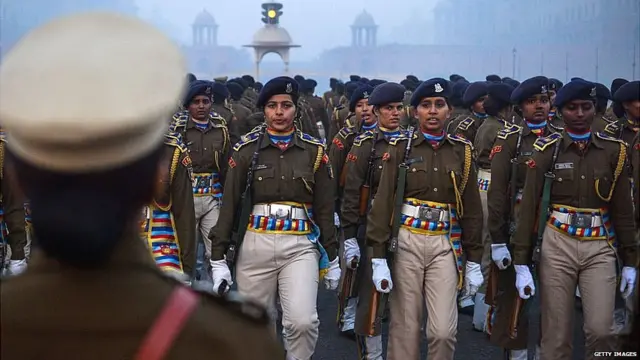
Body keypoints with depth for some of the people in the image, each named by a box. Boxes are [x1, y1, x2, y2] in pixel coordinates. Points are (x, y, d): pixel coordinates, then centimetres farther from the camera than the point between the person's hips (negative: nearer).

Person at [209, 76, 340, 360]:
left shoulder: (315, 151, 3)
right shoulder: (246, 149, 1)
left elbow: (324, 208, 8)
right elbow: (229, 204, 3)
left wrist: (331, 257, 9)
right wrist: (218, 257, -1)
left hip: (301, 246, 0)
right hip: (255, 245, 0)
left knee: (303, 321, -17)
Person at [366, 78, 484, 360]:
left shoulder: (462, 151, 6)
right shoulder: (400, 148, -1)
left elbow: (472, 208, 9)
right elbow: (383, 202, -4)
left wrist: (474, 261, 7)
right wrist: (378, 257, -10)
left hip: (446, 245, 1)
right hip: (406, 242, -1)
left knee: (444, 331, -5)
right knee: (405, 329, 3)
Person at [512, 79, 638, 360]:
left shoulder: (614, 150, 3)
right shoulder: (546, 150, -1)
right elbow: (529, 207, -3)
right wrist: (521, 262, -7)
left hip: (600, 248, 1)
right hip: (557, 245, -1)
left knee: (600, 330, -9)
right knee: (556, 335, 3)